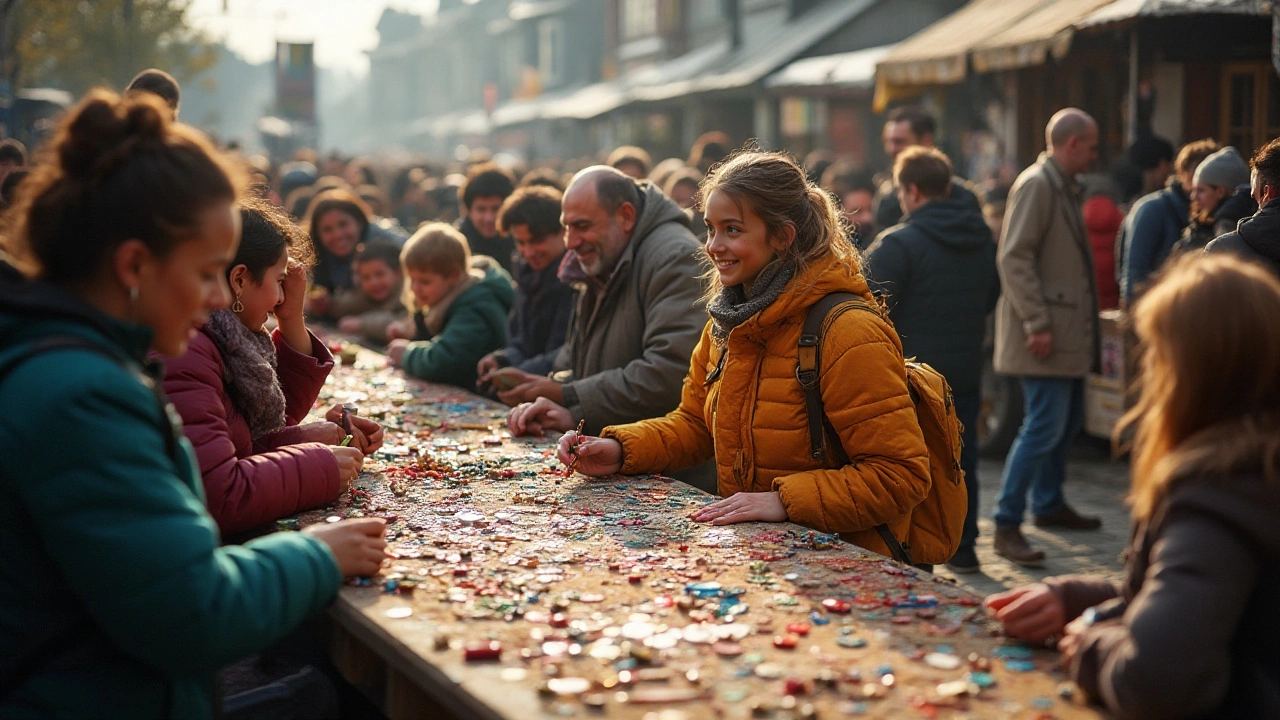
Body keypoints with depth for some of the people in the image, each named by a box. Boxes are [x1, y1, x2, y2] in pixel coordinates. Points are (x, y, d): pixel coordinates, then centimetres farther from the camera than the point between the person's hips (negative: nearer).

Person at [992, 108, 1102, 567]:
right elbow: (1014, 258, -21)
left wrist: (1083, 326, 20)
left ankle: (1048, 503, 31)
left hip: (1068, 332, 10)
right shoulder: (1036, 185, -13)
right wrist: (1037, 323, -24)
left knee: (1068, 421, 17)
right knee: (1044, 426, -12)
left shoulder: (1064, 187, 17)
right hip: (1046, 336, -10)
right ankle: (1007, 525, -8)